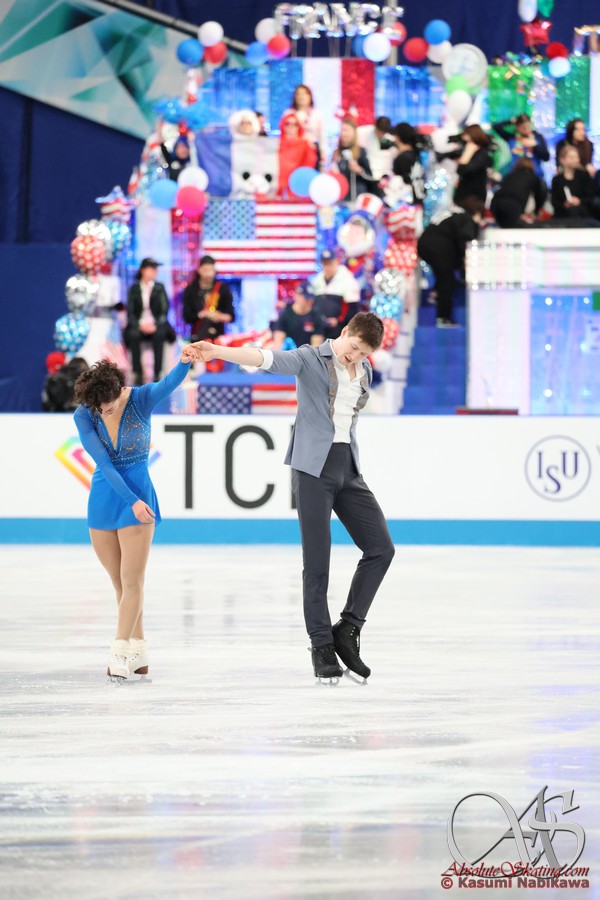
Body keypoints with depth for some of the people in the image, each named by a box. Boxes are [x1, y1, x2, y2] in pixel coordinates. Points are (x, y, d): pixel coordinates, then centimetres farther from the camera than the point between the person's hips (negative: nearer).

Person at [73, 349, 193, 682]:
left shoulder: (141, 399, -13)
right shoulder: (83, 415, -9)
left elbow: (169, 383, -34)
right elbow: (104, 463, -13)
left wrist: (184, 362, -56)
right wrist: (132, 501, -21)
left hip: (138, 495, -3)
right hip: (103, 498, 3)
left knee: (132, 581, -7)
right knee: (120, 584, 9)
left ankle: (120, 653, -5)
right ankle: (138, 651, 19)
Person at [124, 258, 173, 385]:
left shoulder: (159, 288, 8)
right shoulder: (134, 289, 7)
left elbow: (164, 311, 1)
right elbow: (130, 312, 2)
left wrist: (155, 325, -16)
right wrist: (140, 325, -15)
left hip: (156, 326, 0)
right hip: (138, 325, 0)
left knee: (159, 334, -36)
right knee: (133, 335, -35)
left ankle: (157, 374, -34)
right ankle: (138, 374, -31)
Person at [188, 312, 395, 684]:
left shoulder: (364, 371, 12)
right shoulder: (310, 359, -6)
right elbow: (267, 358, -23)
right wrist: (219, 352, -38)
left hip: (348, 469, 6)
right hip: (313, 468, -6)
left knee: (381, 547, -1)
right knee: (317, 560, -5)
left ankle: (348, 630, 7)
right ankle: (322, 646, 2)